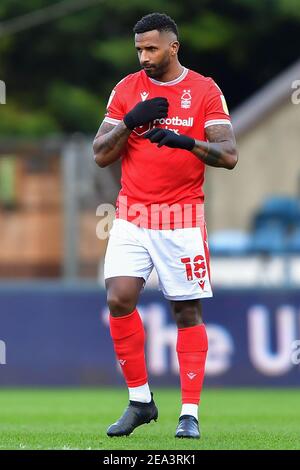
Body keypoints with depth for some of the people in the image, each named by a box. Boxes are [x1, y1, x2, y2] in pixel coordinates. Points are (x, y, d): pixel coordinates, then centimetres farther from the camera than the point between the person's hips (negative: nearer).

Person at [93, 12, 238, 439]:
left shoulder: (205, 91, 0)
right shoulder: (127, 90, 7)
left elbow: (229, 156, -7)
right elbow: (101, 155, 5)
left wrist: (187, 141, -24)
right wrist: (131, 121, -11)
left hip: (183, 219, -2)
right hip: (132, 216, 2)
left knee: (188, 312, 0)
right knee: (119, 299, -13)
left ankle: (190, 414, 5)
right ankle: (140, 400, 2)